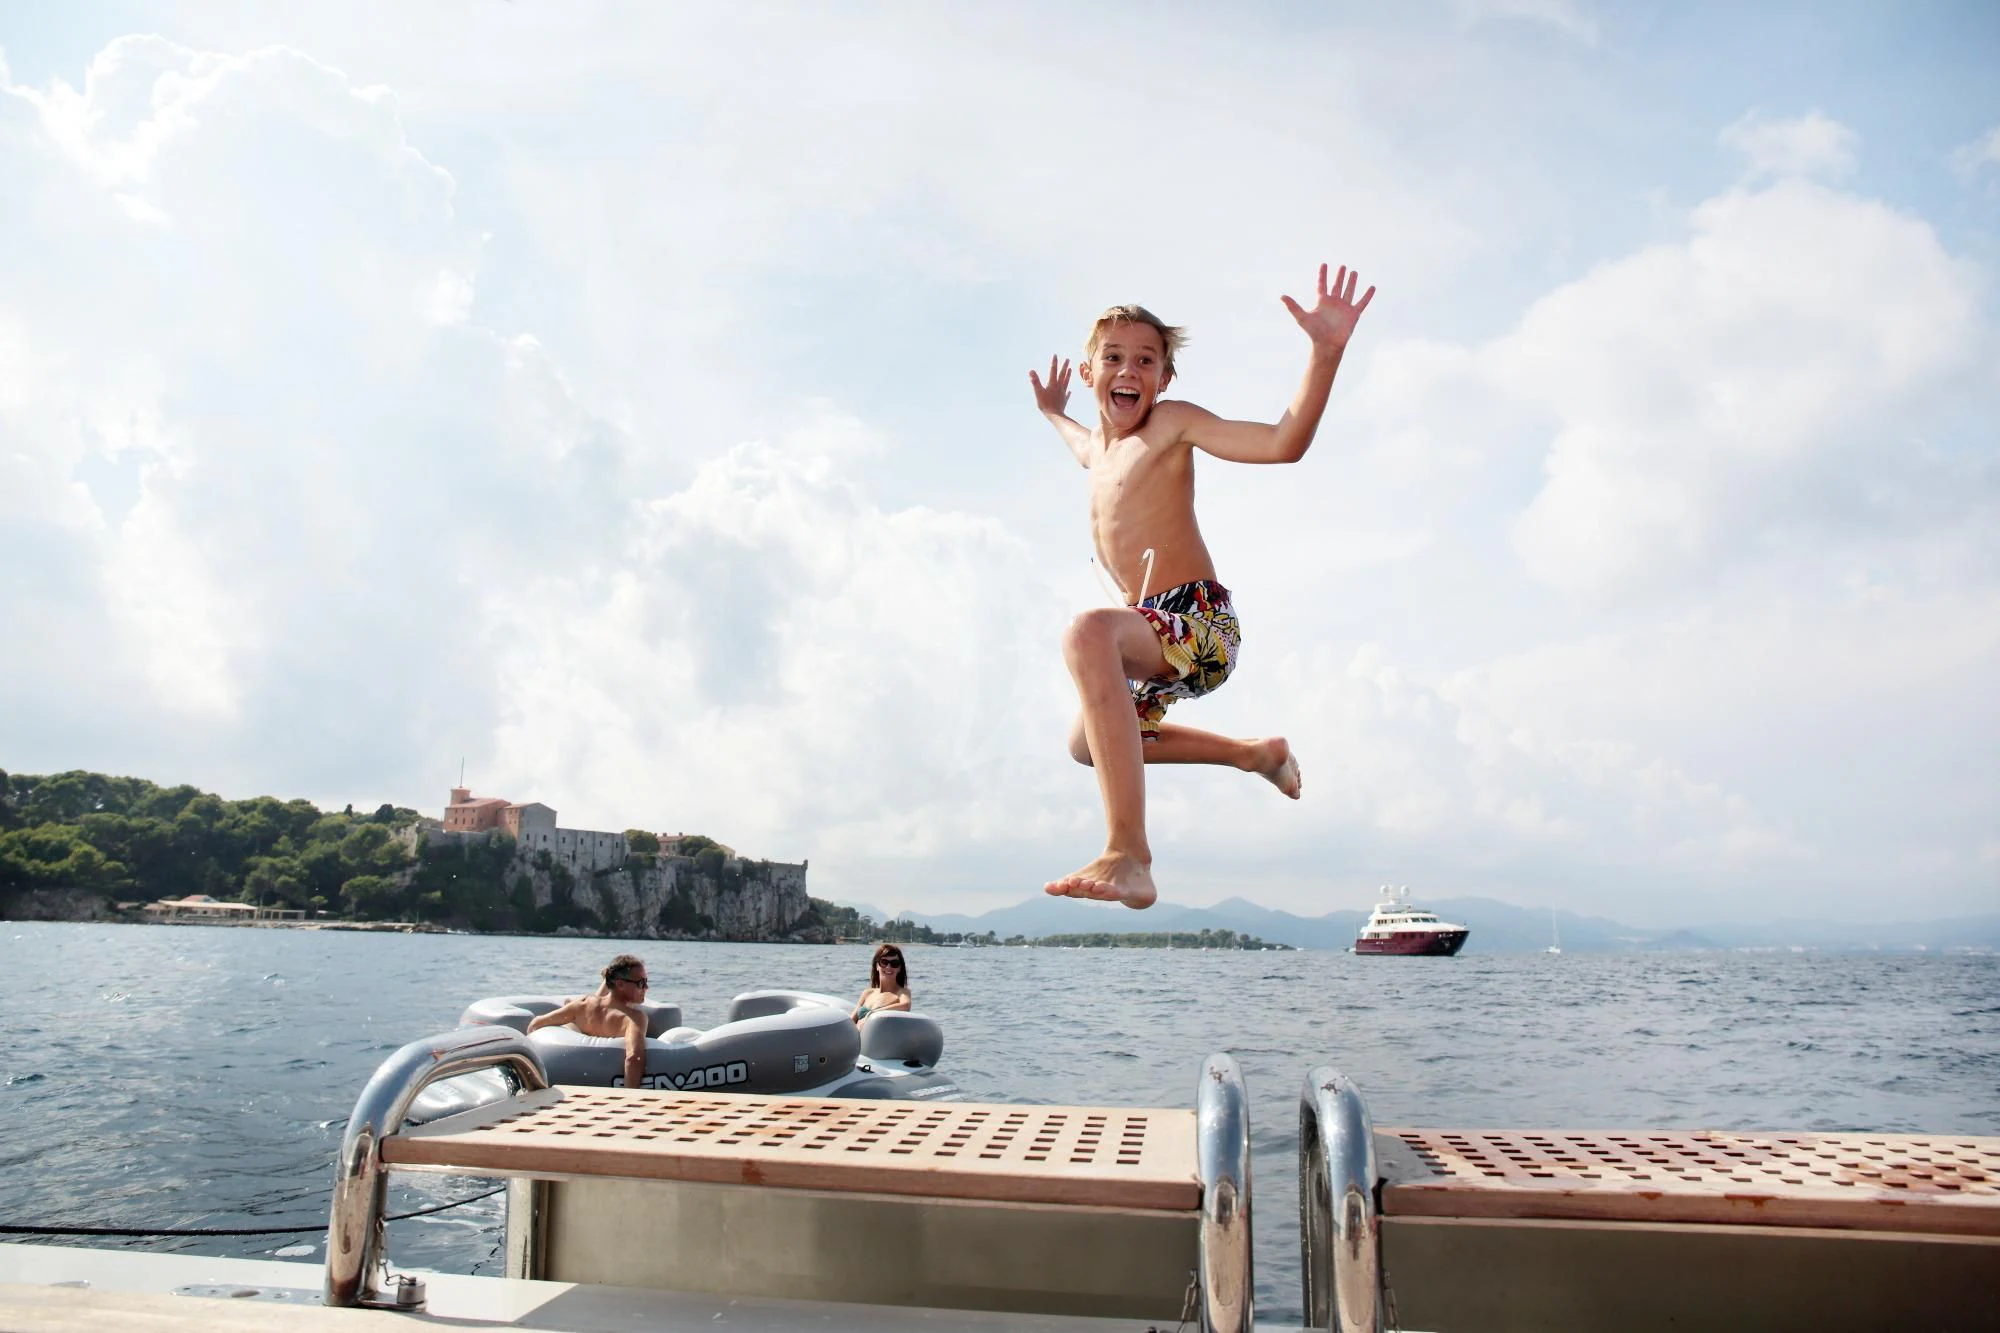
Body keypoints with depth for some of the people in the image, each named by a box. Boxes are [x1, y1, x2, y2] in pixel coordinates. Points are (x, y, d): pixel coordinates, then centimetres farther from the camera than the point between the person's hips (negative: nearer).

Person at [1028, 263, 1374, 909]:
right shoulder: (1100, 444, 14)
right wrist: (1053, 413, 46)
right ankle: (1259, 755, 44)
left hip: (1200, 622, -10)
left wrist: (1325, 352, -33)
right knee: (1088, 743, 32)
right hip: (1153, 636, 10)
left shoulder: (1172, 422, -9)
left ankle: (1128, 857, -48)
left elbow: (1284, 442, -24)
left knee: (1089, 632, -42)